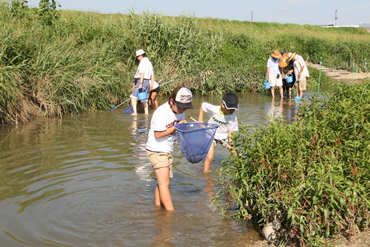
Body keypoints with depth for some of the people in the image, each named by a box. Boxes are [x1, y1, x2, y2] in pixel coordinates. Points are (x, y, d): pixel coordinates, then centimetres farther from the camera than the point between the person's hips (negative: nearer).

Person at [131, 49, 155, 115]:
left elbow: (142, 73, -21)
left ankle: (135, 112, -18)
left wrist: (140, 83, -27)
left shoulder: (143, 62, -9)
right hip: (147, 82, 9)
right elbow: (152, 75, 21)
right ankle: (146, 112, 15)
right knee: (144, 99, 16)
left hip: (142, 81, -9)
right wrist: (152, 84, 21)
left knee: (133, 97, -8)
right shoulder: (149, 62, 20)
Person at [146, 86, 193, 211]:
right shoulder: (161, 112, -22)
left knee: (163, 182, 13)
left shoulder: (180, 112, 3)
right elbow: (158, 134, -22)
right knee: (164, 182, -11)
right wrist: (176, 127, -20)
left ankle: (158, 207, 24)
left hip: (167, 151, 8)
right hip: (156, 150, -8)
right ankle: (171, 212, -11)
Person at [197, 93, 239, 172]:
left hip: (224, 136, 2)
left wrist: (230, 143, -27)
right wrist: (200, 119, -5)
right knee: (209, 157, -16)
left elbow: (230, 131, -12)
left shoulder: (233, 118, -18)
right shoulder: (213, 109, -23)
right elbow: (203, 104, -5)